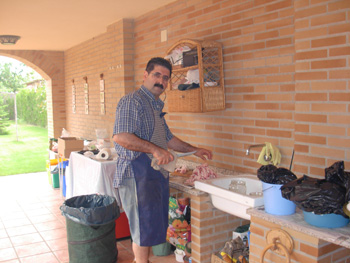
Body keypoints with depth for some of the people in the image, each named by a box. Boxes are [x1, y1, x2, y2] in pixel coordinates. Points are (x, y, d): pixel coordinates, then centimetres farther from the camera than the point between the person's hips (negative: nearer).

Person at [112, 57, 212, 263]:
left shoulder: (157, 107, 19)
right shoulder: (132, 101, -11)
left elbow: (168, 138, 28)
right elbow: (120, 137, -25)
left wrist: (194, 150, 23)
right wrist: (155, 149, -29)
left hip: (158, 175, 9)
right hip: (138, 175, -9)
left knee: (150, 229, 17)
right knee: (144, 229, -1)